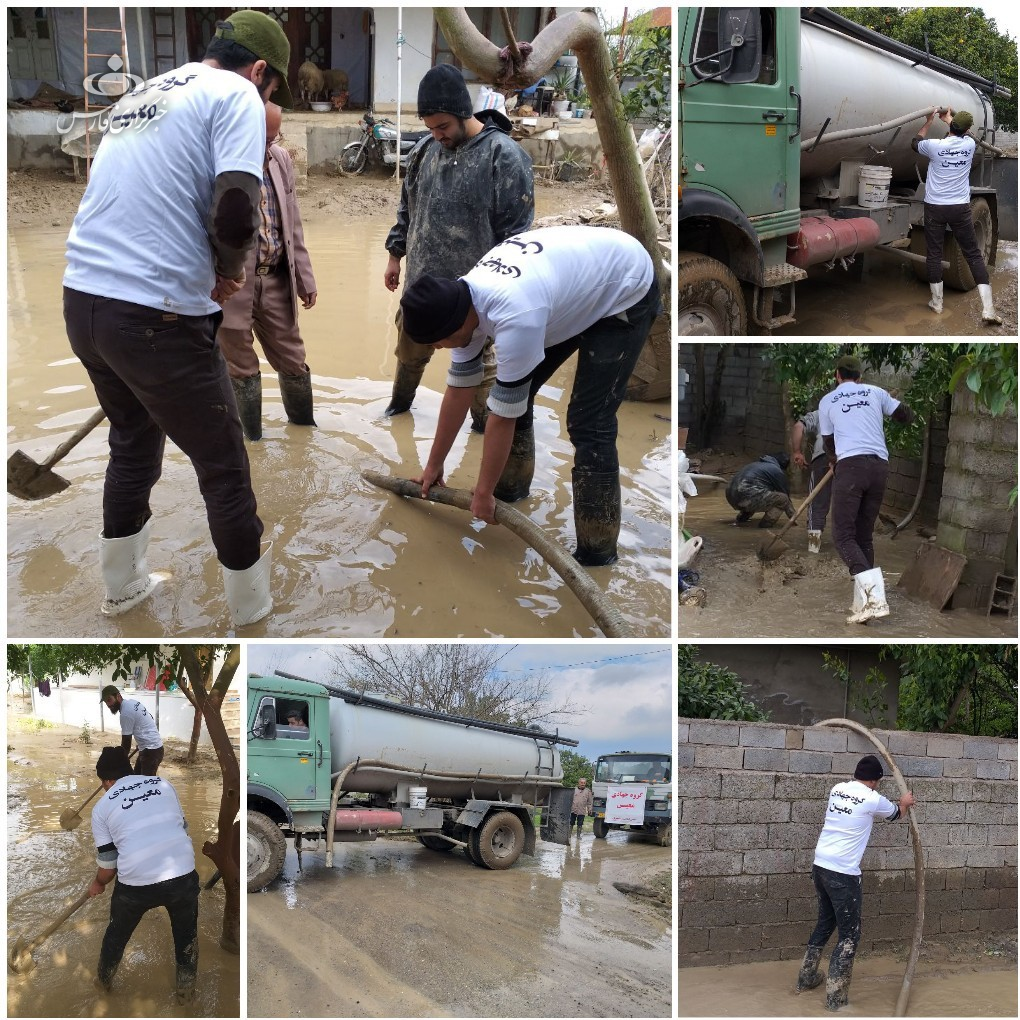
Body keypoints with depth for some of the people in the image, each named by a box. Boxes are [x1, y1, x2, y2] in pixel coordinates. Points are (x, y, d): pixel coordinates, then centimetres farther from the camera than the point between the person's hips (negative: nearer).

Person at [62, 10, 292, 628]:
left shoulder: (143, 93, 21)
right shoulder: (237, 94, -3)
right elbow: (235, 210, -18)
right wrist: (229, 272, 0)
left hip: (81, 298, 8)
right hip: (155, 314, -8)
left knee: (133, 444, 26)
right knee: (224, 466, 8)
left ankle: (125, 586, 39)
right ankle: (254, 608, 21)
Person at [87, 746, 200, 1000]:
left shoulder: (102, 807, 10)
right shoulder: (163, 784, 15)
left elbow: (107, 867, 12)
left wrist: (97, 884, 33)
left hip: (136, 883, -1)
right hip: (183, 875, 1)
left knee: (117, 932, 30)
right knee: (186, 933, 29)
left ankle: (104, 980, 52)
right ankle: (186, 988, 40)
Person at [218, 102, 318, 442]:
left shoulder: (281, 158, 6)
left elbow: (293, 223, 13)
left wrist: (304, 277, 13)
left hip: (276, 280, 5)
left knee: (293, 361, 16)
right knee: (241, 369, 9)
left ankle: (305, 428, 36)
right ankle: (252, 441, 25)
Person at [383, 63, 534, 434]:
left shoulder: (504, 155, -16)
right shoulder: (425, 150, 3)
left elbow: (515, 232, -15)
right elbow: (406, 209, 17)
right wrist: (395, 256, 17)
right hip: (420, 283, 6)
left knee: (479, 363, 9)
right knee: (409, 351, 21)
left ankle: (485, 426, 27)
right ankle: (399, 402, 45)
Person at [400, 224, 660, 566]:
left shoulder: (514, 317, -39)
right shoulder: (461, 301, -12)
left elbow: (503, 415, -28)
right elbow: (460, 390, 1)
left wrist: (483, 493, -15)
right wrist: (434, 464, 9)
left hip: (625, 289, -9)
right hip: (577, 279, 9)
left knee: (588, 421, -14)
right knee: (514, 393, 7)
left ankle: (596, 554, -5)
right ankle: (511, 492, 28)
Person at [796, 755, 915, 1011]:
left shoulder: (837, 789, 10)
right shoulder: (872, 799, -8)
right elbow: (895, 814, 15)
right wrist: (905, 803, 39)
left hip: (820, 866, 7)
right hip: (843, 873, -7)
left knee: (825, 922, 24)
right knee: (850, 934, 2)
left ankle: (806, 977, 34)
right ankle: (836, 996, 1)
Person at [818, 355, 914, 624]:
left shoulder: (827, 401, 14)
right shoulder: (875, 391, 19)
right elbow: (908, 417, 26)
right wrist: (890, 403, 47)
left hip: (850, 465, -4)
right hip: (880, 465, 4)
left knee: (843, 535, -6)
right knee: (864, 534, 12)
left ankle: (873, 595, -27)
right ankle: (863, 605, 7)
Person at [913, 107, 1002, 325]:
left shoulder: (935, 145, -10)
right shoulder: (970, 144, -2)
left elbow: (915, 142, 14)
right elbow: (961, 134, 25)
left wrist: (929, 121, 26)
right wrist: (948, 119, 39)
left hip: (934, 208, -1)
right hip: (961, 208, 1)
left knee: (934, 255, 10)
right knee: (974, 255, 3)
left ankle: (937, 303, 15)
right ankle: (988, 309, -3)